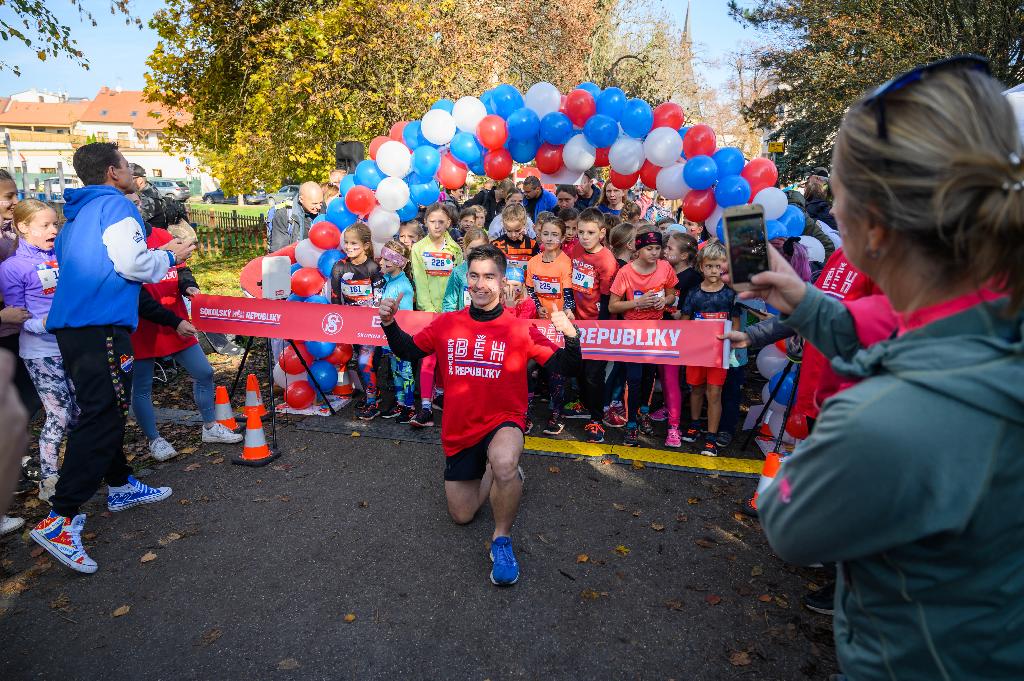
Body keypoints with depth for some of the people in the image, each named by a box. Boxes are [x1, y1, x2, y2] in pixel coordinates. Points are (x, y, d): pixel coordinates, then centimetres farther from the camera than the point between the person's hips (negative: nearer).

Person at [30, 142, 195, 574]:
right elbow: (134, 265, -16)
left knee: (105, 411, 18)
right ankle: (58, 522, -10)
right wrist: (169, 256, 2)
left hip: (71, 324, 10)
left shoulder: (78, 213, 21)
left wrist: (158, 254, 24)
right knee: (102, 418, -9)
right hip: (101, 327, -10)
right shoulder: (116, 206, -7)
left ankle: (120, 486, 32)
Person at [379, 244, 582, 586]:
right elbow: (408, 350, 11)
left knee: (504, 463, -40)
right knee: (461, 515, 13)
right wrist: (390, 324, -7)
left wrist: (571, 337, -31)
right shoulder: (446, 323, -1)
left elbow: (565, 368, -12)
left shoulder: (520, 329, -10)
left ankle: (502, 539, -14)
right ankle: (490, 472, 42)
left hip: (502, 423, -4)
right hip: (459, 430, 4)